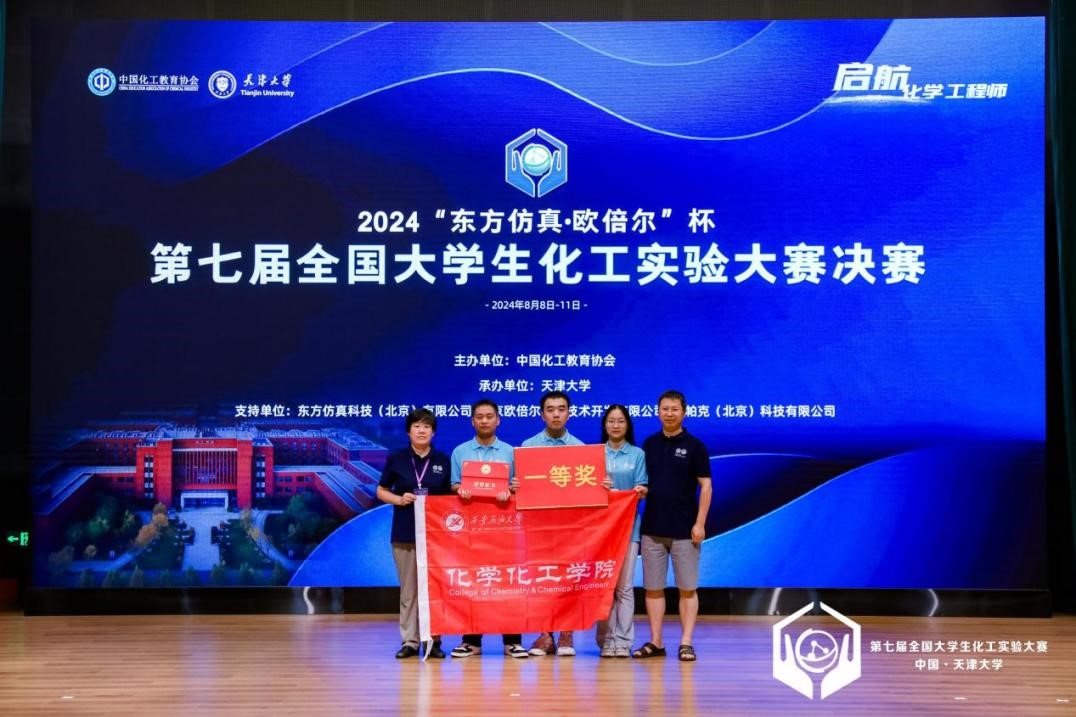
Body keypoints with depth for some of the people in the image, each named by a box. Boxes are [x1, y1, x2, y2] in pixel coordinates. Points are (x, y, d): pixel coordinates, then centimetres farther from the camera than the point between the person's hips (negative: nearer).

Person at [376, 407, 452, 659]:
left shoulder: (443, 461, 6)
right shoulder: (396, 459, 3)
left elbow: (451, 496, 11)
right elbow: (381, 491, 8)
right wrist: (398, 499, -10)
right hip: (405, 532, 0)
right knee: (408, 589, 2)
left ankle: (434, 640, 8)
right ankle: (409, 641, 8)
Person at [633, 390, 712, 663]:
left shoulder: (694, 446, -2)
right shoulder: (649, 444, 8)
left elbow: (705, 486, -5)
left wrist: (700, 523, -11)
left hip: (684, 530, -3)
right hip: (652, 529, 4)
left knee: (687, 588, 1)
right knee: (653, 588, 6)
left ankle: (686, 643, 6)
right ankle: (655, 642, 12)